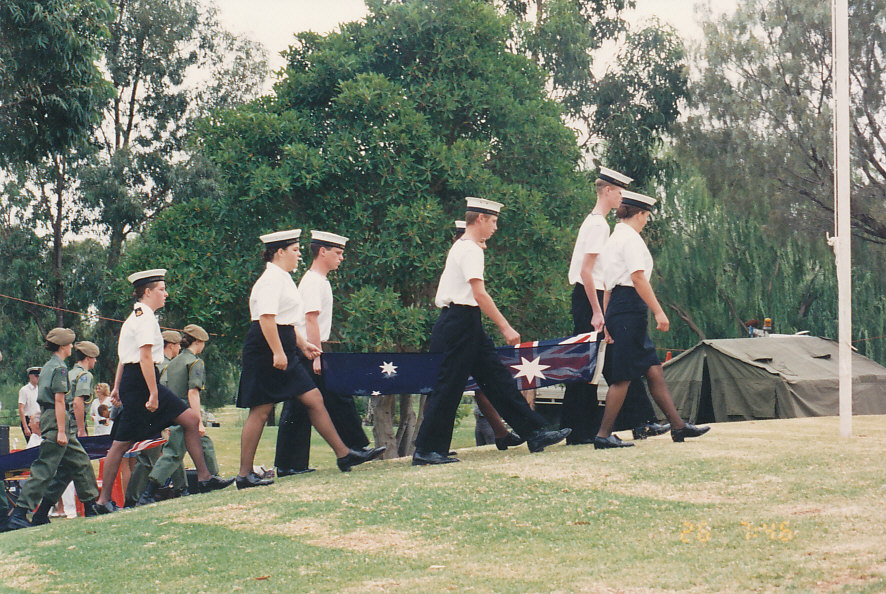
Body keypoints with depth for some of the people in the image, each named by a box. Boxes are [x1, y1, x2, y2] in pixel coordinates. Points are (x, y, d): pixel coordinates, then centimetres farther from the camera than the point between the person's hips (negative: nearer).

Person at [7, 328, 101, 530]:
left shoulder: (47, 366, 19)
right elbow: (59, 400, -17)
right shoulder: (60, 367, -10)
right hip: (56, 421, -10)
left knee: (79, 463, 13)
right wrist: (61, 431, -19)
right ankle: (19, 513, -14)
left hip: (48, 417, 10)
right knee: (44, 469, -11)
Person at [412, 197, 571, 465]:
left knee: (497, 378, 7)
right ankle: (425, 451, -3)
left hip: (467, 325, 11)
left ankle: (533, 433, 7)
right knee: (449, 385, -7)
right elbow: (480, 294, -21)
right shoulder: (470, 250, -13)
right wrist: (505, 327, -21)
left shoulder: (462, 247, 19)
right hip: (461, 322, -11)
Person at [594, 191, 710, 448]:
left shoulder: (614, 238, 20)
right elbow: (638, 278, -18)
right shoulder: (631, 238, -9)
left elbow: (607, 285, 21)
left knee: (654, 371, 10)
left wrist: (607, 319, 22)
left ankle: (678, 426, 12)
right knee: (624, 376, -7)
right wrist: (659, 312, -17)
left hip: (616, 306, 10)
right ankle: (604, 435, -5)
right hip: (630, 308, -10)